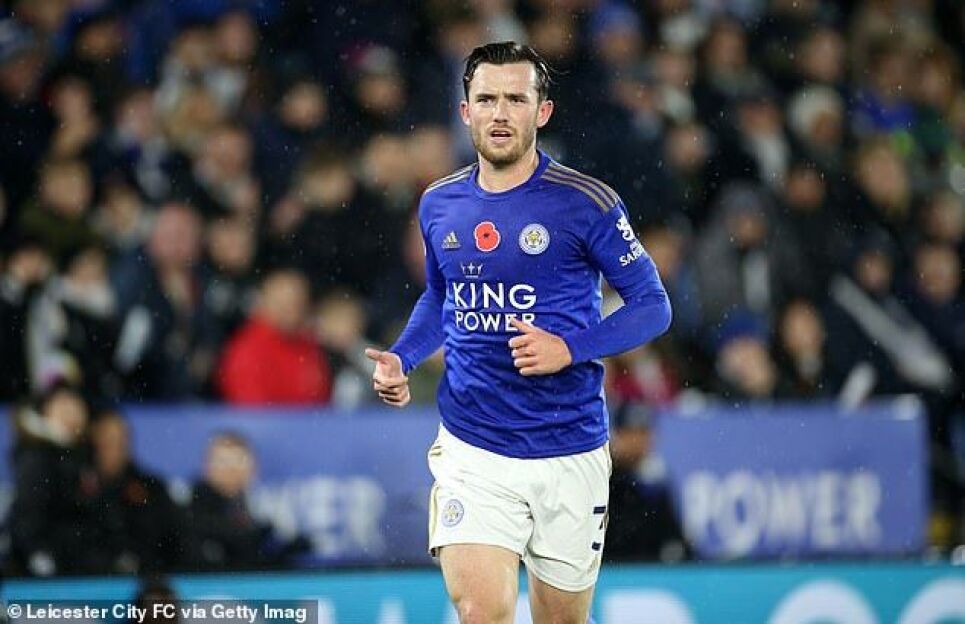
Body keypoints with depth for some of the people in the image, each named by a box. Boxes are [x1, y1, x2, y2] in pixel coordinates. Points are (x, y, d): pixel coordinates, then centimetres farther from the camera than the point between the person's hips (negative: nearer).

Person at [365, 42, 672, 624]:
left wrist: (569, 350, -18)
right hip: (471, 450, 2)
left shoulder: (586, 203, -7)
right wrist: (400, 359, 5)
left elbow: (653, 306, -3)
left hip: (569, 453, -2)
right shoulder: (439, 205, 6)